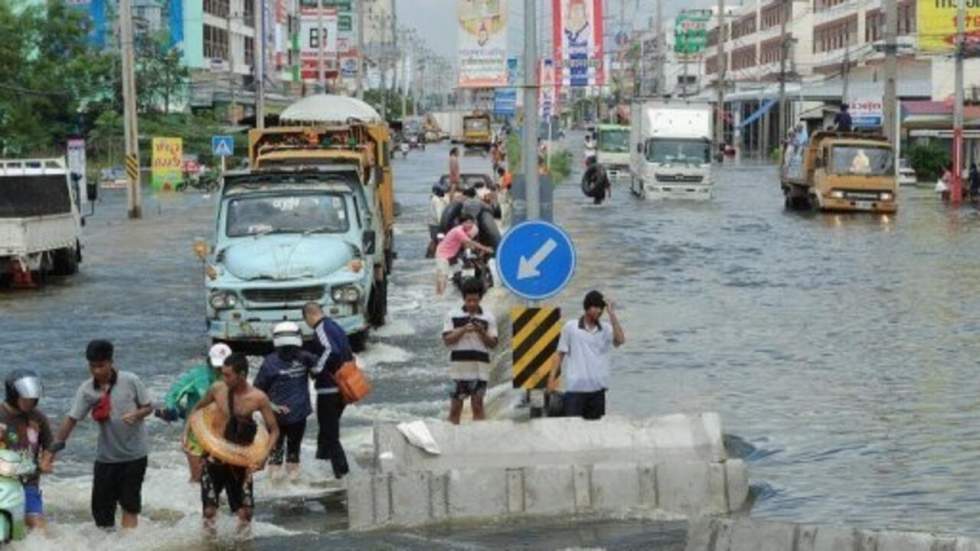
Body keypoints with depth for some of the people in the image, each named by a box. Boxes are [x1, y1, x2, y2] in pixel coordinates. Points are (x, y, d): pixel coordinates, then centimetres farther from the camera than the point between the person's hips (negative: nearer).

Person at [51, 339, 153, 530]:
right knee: (101, 504, 8)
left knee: (130, 505, -1)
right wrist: (58, 442, -22)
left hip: (133, 453, -3)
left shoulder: (130, 381, -11)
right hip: (105, 455, 3)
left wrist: (136, 414, -24)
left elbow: (148, 406, -3)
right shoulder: (86, 390, -6)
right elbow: (72, 418, -10)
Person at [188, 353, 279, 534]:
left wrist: (264, 456, -20)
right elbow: (197, 409, 12)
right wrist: (187, 431, 0)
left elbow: (274, 430, -7)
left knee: (245, 513, 3)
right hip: (216, 458, 2)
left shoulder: (258, 398, -15)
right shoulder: (217, 389, -9)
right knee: (209, 512, 1)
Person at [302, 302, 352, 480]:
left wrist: (316, 370, -20)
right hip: (342, 388, 9)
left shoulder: (320, 330, -14)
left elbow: (330, 351, -31)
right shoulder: (336, 327, 13)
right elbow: (350, 356, 16)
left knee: (329, 433, -2)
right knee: (329, 427, 22)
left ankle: (341, 470, -4)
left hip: (328, 388, -9)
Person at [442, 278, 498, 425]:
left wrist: (482, 332, -12)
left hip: (480, 367, 0)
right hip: (459, 364, 0)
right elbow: (447, 340, 0)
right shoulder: (453, 315, 5)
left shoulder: (488, 317, 7)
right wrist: (463, 330, -14)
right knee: (456, 405, 2)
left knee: (477, 404, 0)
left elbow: (493, 344, 5)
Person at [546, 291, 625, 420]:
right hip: (575, 388, -3)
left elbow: (620, 340, -14)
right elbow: (561, 354, 4)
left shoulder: (606, 329, 5)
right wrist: (552, 378, -4)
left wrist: (612, 314, -12)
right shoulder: (570, 327, 1)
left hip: (597, 388, 3)